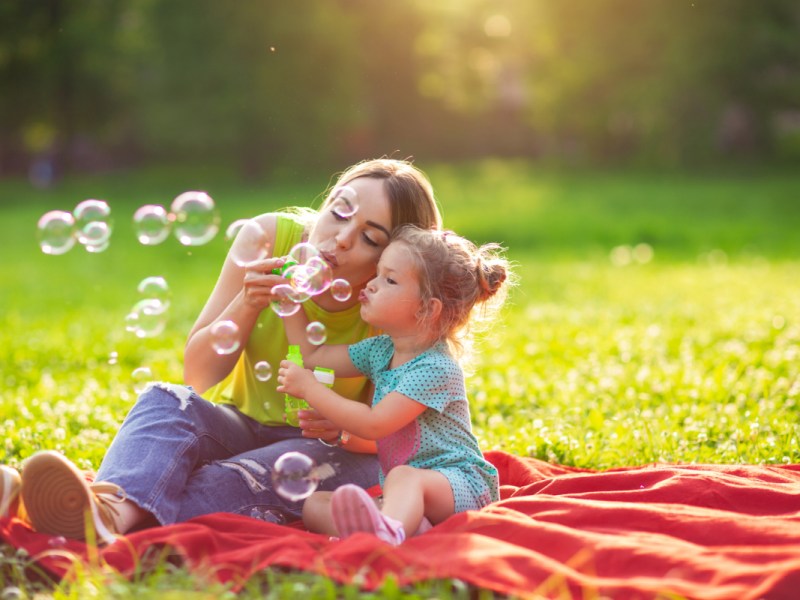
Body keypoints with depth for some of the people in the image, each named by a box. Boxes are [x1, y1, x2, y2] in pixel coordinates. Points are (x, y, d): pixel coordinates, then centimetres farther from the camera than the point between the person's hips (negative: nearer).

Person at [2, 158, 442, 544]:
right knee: (165, 400, -27)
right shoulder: (271, 236, -12)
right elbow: (197, 376, -8)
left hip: (331, 450, -2)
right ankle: (117, 504, -60)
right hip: (241, 424, 2)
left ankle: (121, 519, -54)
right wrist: (248, 305, -26)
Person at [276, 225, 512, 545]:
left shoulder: (436, 368, -16)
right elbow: (314, 354, 22)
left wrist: (309, 388, -11)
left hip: (460, 485, -9)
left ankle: (387, 531, -72)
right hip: (401, 494, 9)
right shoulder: (381, 350, 12)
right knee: (315, 505, -11)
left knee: (403, 477, -40)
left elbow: (373, 424, -18)